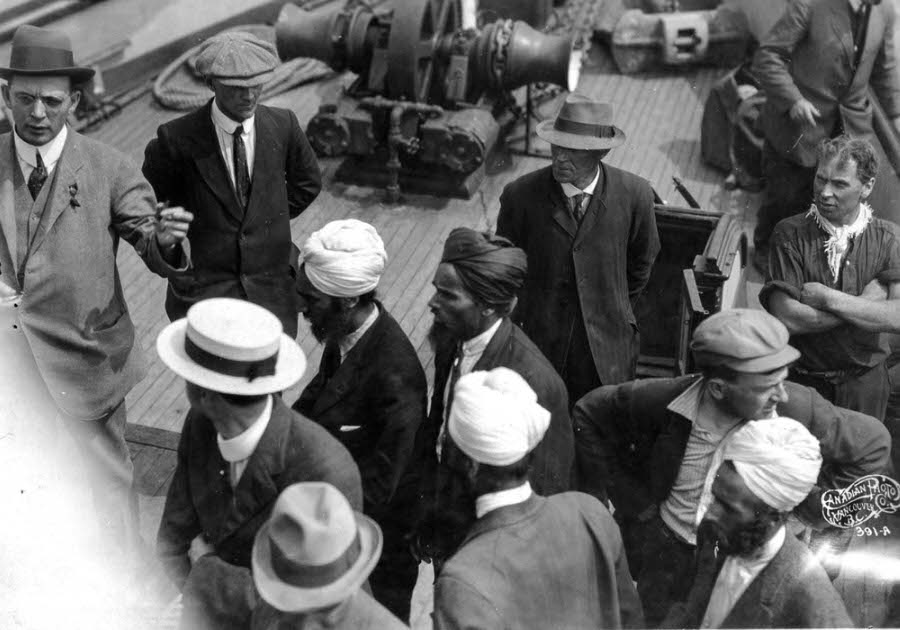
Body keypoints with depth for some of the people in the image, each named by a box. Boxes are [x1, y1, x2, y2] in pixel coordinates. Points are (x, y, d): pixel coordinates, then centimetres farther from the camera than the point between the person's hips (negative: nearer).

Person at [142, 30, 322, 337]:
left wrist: (271, 219, 8)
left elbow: (307, 182, 15)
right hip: (203, 289, -2)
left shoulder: (282, 125, -4)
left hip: (272, 291, 3)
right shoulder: (177, 138, -12)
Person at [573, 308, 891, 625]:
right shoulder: (661, 400, -23)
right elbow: (589, 414, -6)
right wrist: (629, 500, -6)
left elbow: (872, 444, -6)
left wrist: (808, 514, -6)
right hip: (660, 550, 1)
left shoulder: (798, 409, -24)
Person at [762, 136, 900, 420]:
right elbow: (786, 317, -20)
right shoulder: (791, 234, -11)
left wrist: (827, 298, -21)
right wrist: (865, 303, -18)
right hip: (802, 377, -1)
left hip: (864, 383, 1)